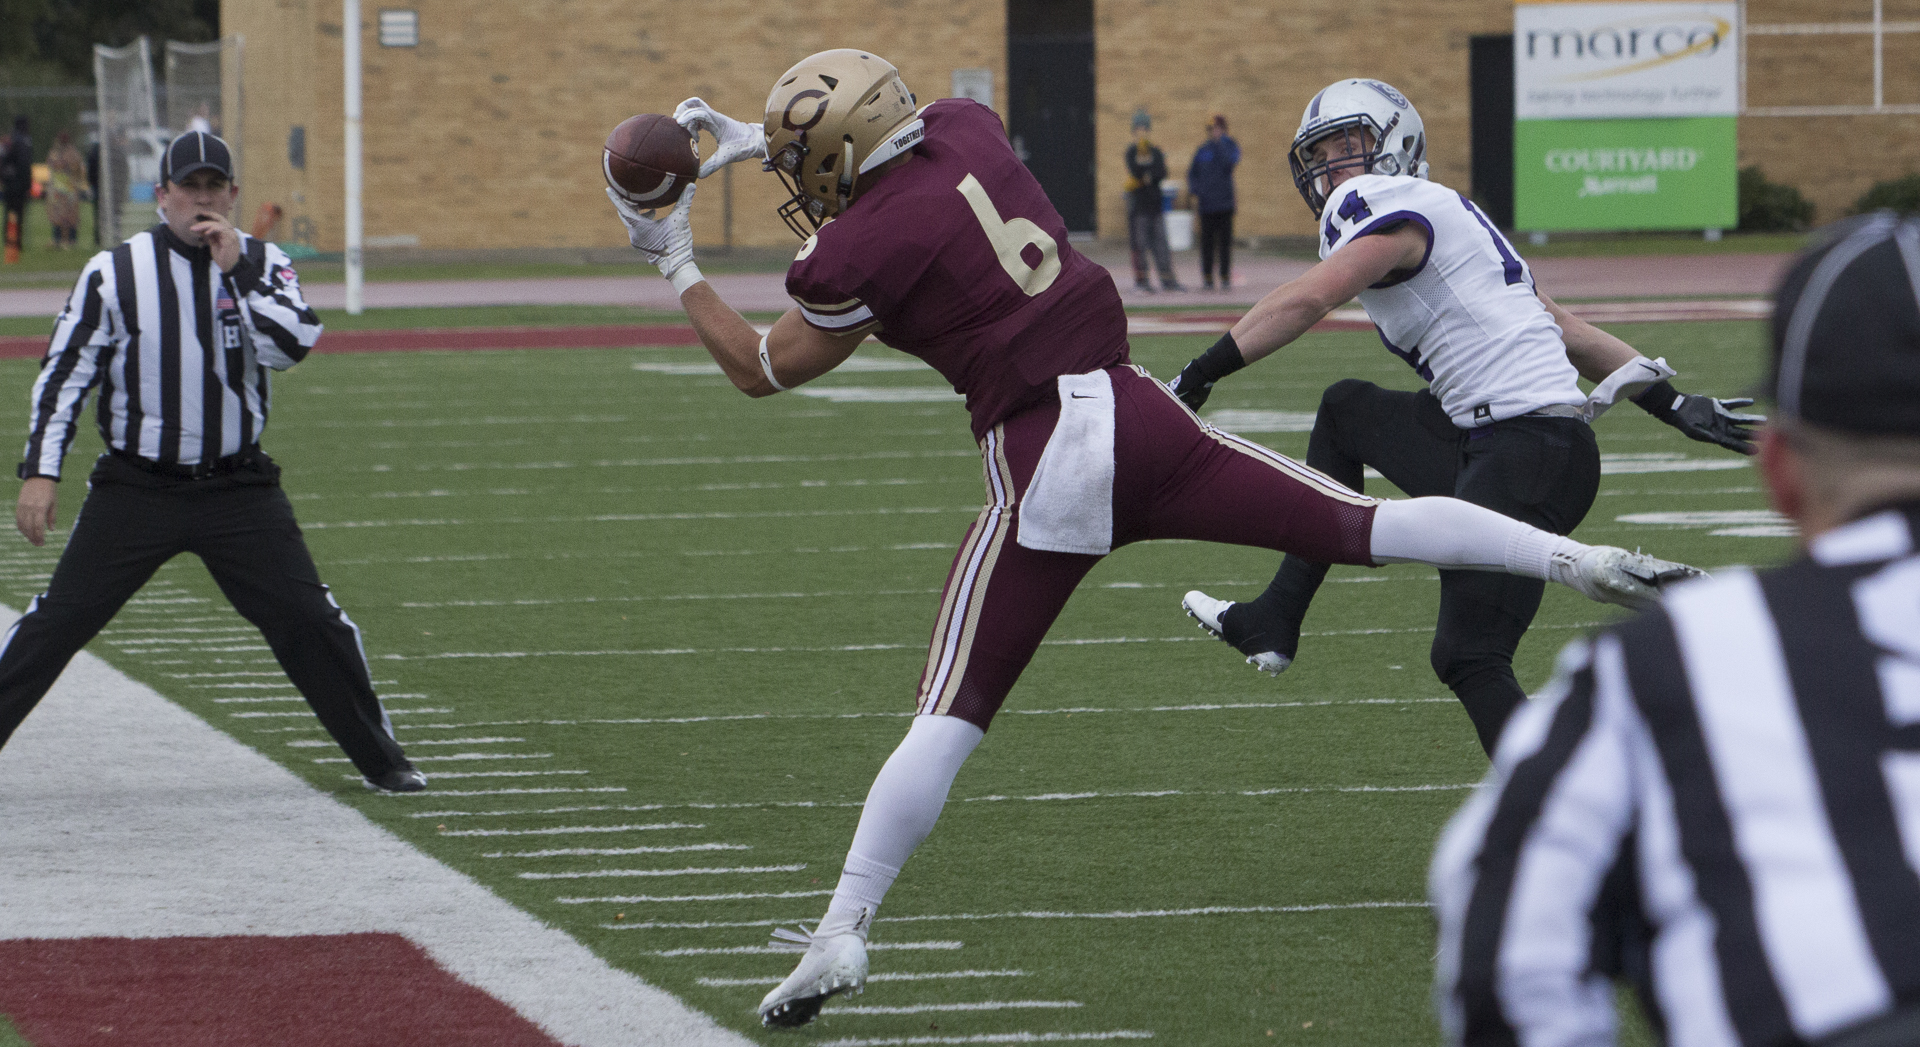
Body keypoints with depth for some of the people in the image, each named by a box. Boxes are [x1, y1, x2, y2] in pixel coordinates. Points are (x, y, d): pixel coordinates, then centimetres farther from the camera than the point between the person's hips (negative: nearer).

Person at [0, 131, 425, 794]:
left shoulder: (261, 265, 3)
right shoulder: (113, 273, -2)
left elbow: (291, 347, -13)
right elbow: (64, 374, -1)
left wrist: (237, 272, -18)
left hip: (240, 489, 1)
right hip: (134, 487, -1)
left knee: (309, 620, -3)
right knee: (56, 623, -5)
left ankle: (380, 758, 13)